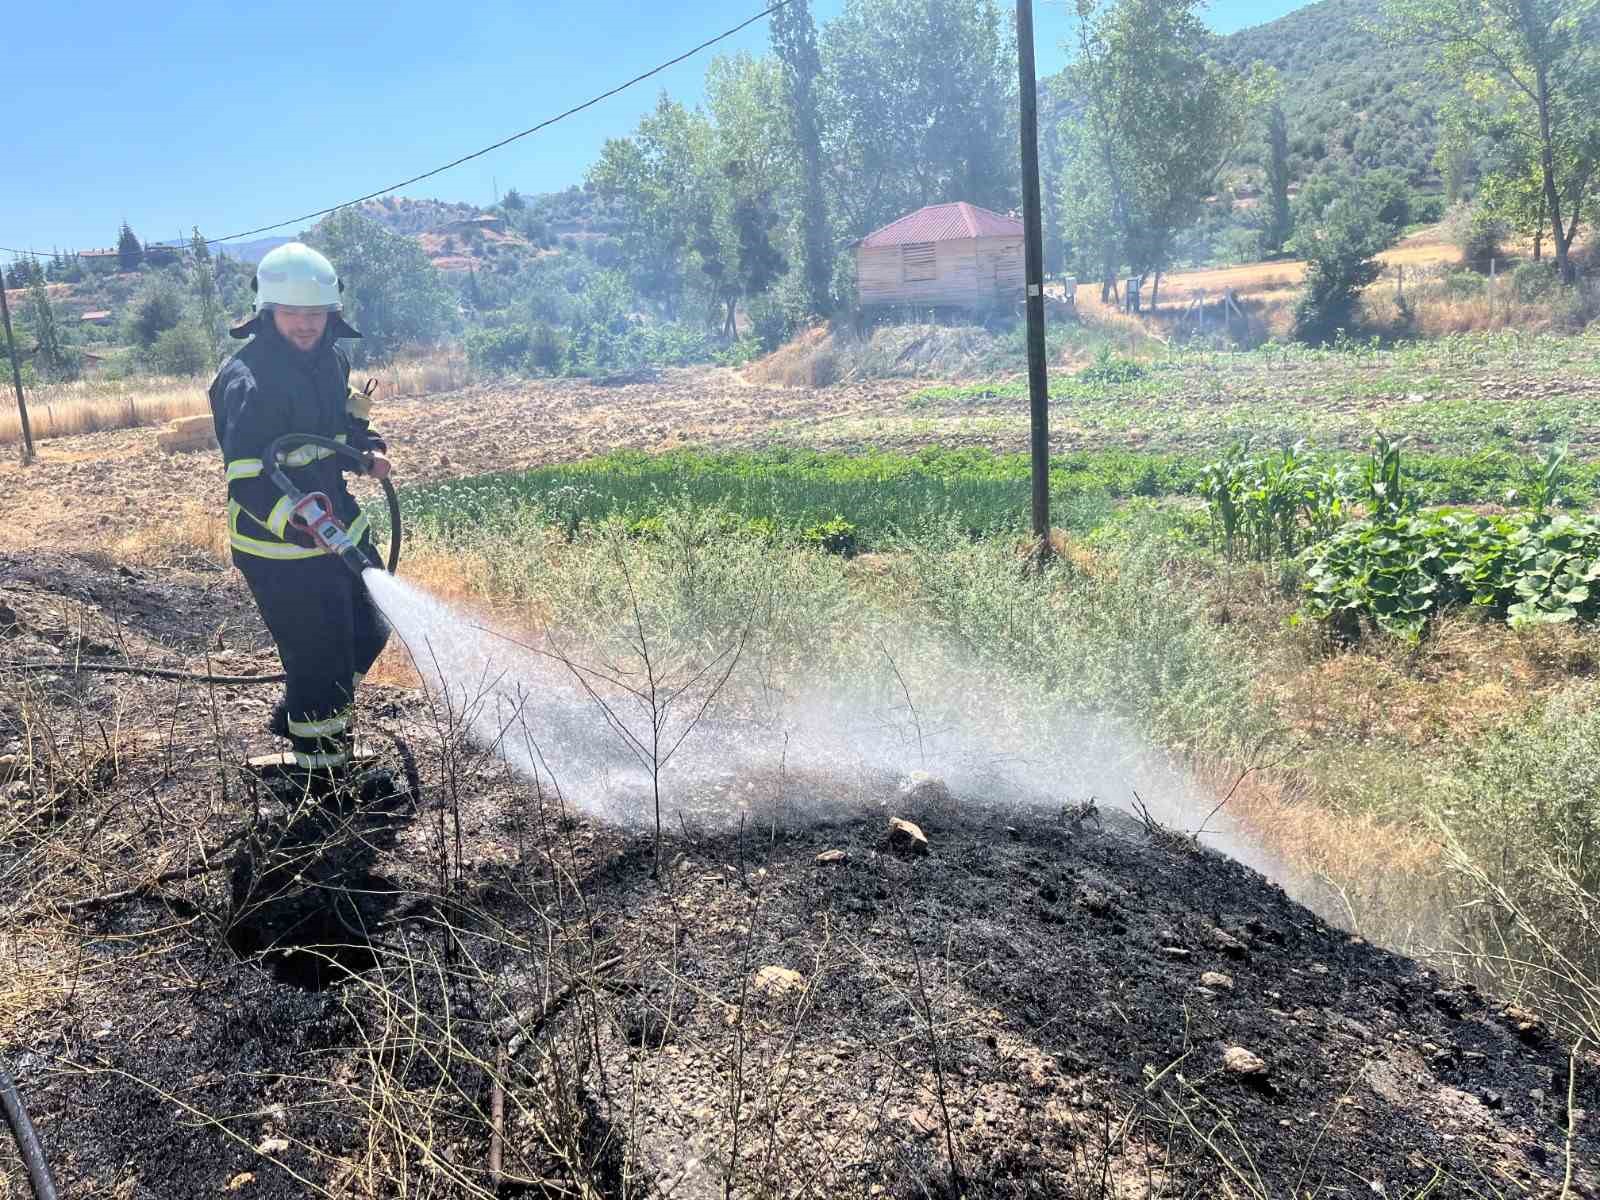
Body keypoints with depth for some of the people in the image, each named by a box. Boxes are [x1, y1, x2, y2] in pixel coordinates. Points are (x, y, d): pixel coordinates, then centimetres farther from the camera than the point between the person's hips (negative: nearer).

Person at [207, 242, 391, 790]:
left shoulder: (329, 358, 4)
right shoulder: (250, 381, -22)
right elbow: (246, 480, -27)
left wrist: (369, 448, 2)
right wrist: (299, 524, -42)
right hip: (281, 550, -9)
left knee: (368, 630, 22)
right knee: (320, 659, -1)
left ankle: (300, 716, 44)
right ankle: (321, 775, 19)